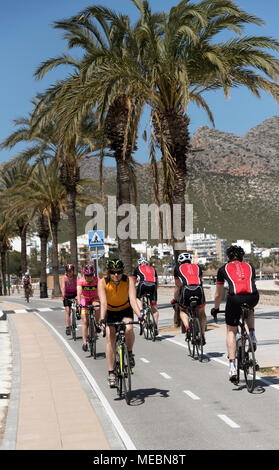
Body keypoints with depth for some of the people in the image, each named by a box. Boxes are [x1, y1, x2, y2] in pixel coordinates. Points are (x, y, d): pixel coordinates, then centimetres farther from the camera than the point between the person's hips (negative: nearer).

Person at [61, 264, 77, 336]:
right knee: (67, 311, -11)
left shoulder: (76, 277, -15)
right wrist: (63, 296, -42)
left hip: (74, 295, 1)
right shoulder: (64, 278, -15)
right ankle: (68, 327, -12)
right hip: (67, 296, -1)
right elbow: (63, 287, -26)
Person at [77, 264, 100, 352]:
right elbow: (79, 293, -35)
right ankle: (84, 342, -1)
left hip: (94, 299, 0)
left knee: (98, 308, -35)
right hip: (85, 300, 0)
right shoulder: (81, 281, -24)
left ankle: (96, 324, -8)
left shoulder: (97, 280, -24)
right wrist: (79, 303, -51)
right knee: (85, 321, -7)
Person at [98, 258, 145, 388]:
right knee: (110, 338, -14)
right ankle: (111, 373, -8)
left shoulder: (128, 280, -25)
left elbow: (133, 300, -33)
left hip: (125, 310, 0)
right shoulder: (103, 282, -25)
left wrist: (140, 316, -47)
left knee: (128, 329, -30)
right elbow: (103, 303, -34)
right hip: (110, 312, 0)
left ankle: (129, 353, -2)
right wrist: (102, 319, -47)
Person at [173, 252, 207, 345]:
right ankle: (202, 334, 12)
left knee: (183, 311, 25)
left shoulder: (178, 268, 26)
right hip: (198, 289, 1)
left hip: (186, 290, -1)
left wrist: (175, 299, 41)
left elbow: (177, 286, 29)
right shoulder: (197, 267, 30)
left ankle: (187, 328, 1)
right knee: (201, 313, 25)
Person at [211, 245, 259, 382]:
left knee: (231, 331, 14)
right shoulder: (250, 267, 29)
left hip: (235, 298, -2)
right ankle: (252, 336, 19)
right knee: (249, 310, 39)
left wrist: (215, 309, 49)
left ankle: (232, 366, 3)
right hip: (252, 297, 2)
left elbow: (218, 295, 32)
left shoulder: (224, 269, 24)